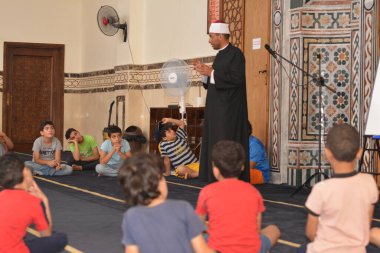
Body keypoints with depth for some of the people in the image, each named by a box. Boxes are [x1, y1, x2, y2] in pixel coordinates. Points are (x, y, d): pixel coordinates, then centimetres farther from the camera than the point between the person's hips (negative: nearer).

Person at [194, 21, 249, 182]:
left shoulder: (235, 54, -10)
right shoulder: (220, 55, 17)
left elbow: (237, 78, -21)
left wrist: (212, 73, -16)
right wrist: (206, 73, 5)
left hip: (229, 110, -9)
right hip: (217, 109, 9)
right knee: (214, 143, 7)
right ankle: (216, 179, 11)